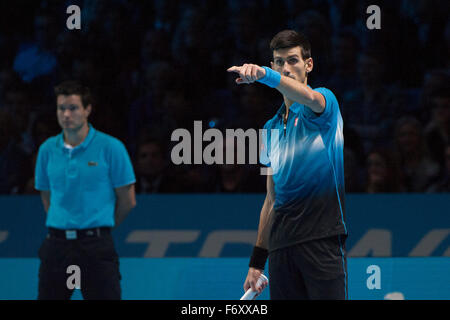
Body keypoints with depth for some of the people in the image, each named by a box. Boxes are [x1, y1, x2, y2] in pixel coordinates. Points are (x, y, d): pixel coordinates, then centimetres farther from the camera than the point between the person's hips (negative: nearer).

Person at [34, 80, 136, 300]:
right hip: (57, 245, 4)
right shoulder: (47, 149, 8)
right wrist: (63, 225, 12)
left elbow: (127, 201, 1)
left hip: (96, 248, -4)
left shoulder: (110, 147, -4)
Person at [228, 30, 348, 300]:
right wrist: (257, 261, 18)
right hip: (281, 244, 6)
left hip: (323, 236, -6)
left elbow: (310, 98, -26)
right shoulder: (272, 128, 20)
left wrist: (263, 74, -42)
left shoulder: (325, 101, 3)